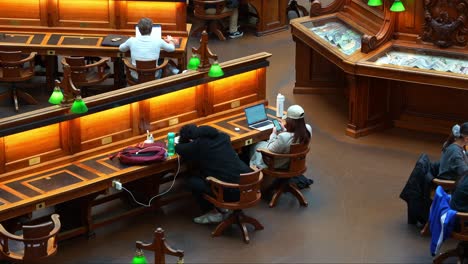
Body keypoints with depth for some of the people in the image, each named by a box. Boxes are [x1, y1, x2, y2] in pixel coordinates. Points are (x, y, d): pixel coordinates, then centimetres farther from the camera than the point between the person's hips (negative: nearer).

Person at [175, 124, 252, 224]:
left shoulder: (197, 145, -7)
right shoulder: (223, 137, 10)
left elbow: (178, 149, 11)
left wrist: (183, 138, 29)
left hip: (230, 192, -7)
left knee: (192, 180, 9)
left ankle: (213, 213, 16)